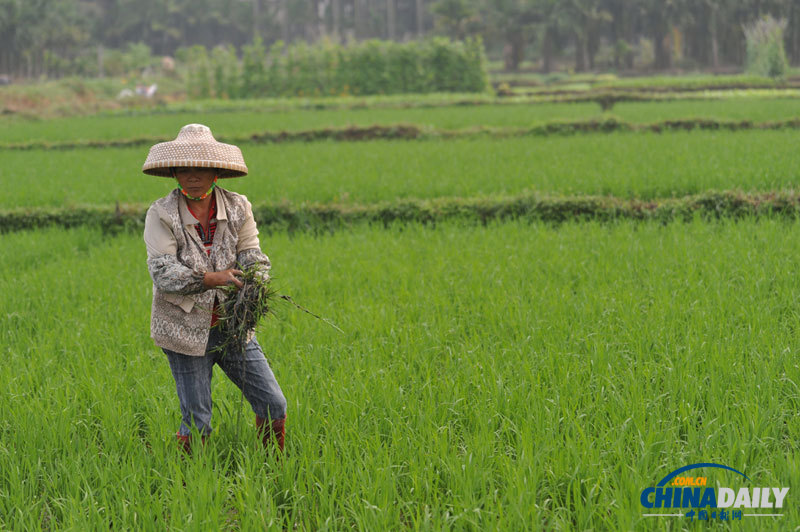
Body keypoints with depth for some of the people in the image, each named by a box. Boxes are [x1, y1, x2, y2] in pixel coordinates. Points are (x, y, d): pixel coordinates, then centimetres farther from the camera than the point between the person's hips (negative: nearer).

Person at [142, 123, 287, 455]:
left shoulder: (237, 208, 2)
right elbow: (162, 272, -16)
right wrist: (212, 278, -28)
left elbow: (254, 259, -3)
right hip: (186, 329, -3)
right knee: (196, 421, 0)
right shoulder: (162, 214, -7)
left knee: (274, 406, 3)